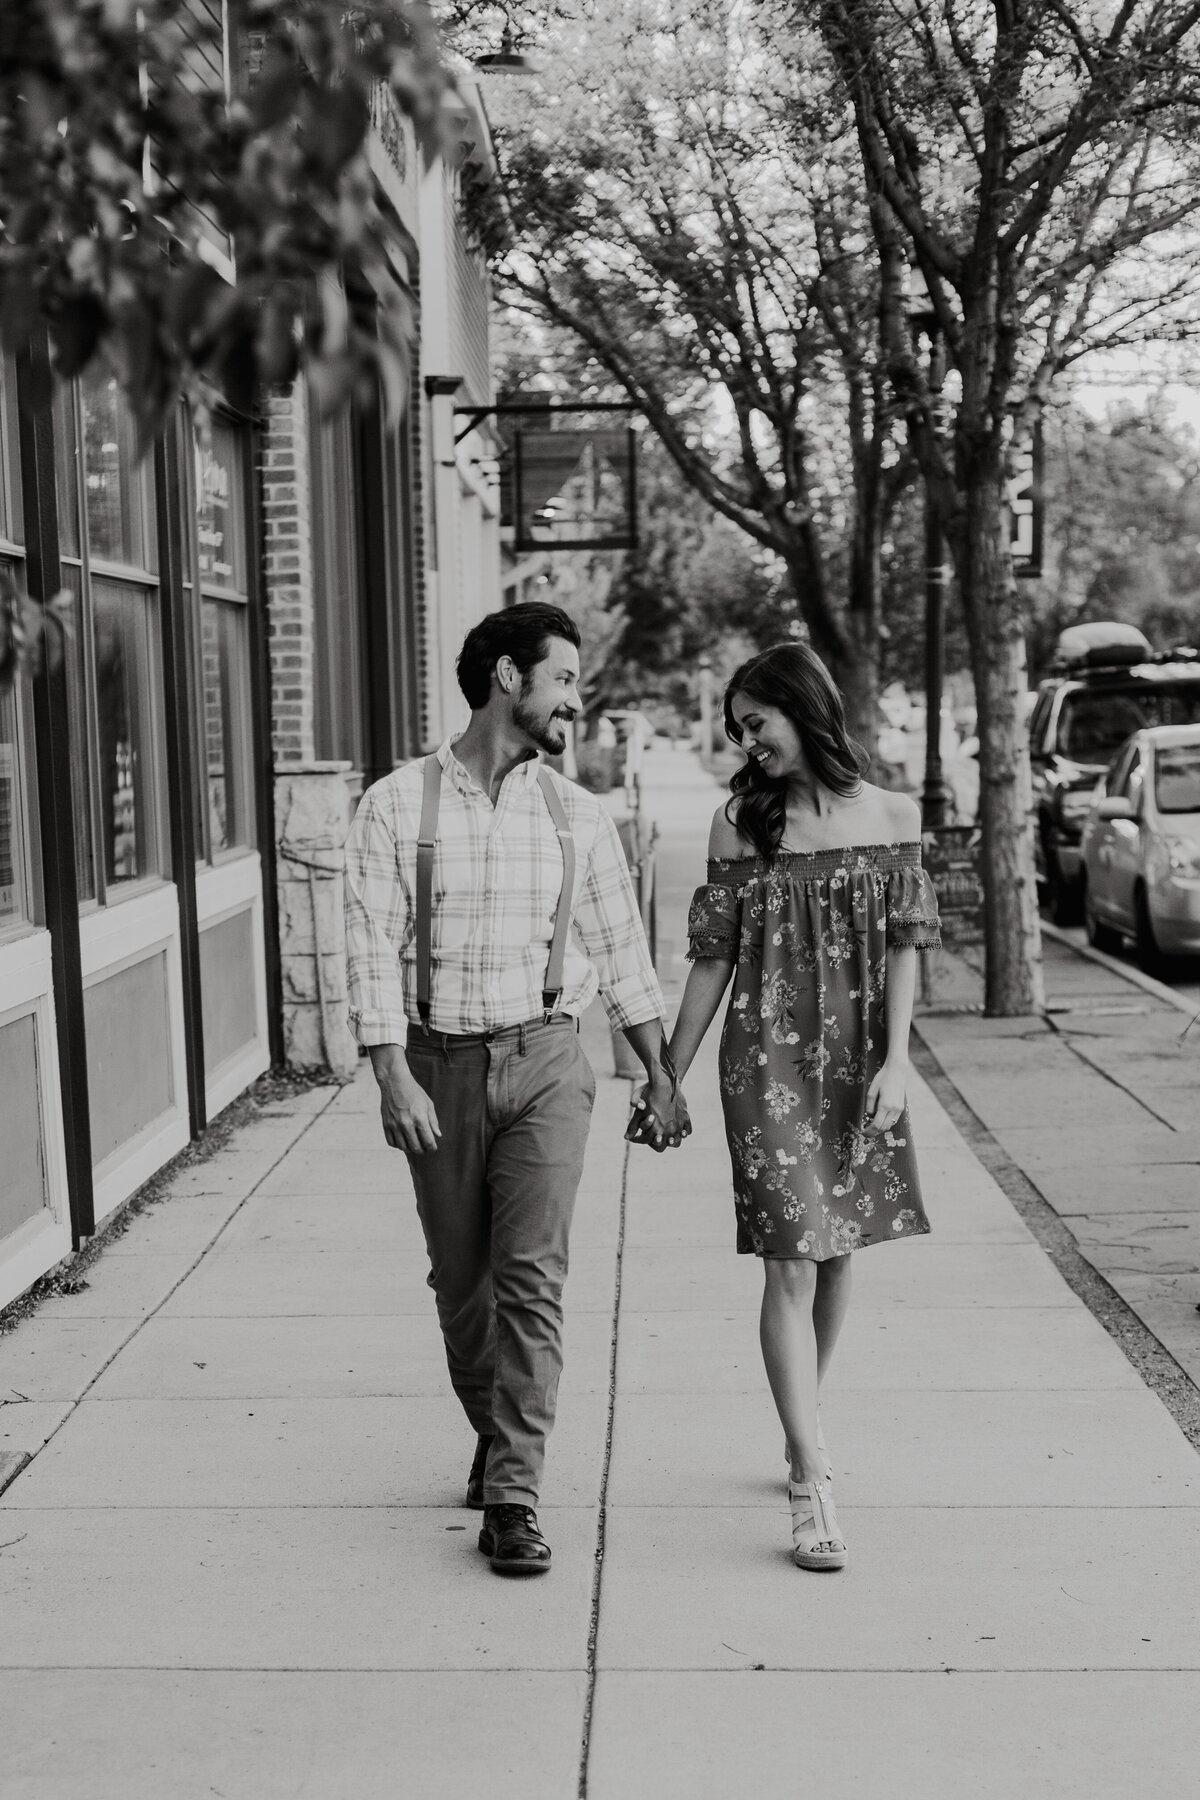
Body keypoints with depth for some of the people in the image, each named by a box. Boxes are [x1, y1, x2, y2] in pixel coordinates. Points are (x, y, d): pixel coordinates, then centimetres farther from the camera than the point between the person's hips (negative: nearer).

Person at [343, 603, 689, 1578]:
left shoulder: (578, 814, 5)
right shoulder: (397, 805, -3)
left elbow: (621, 949, 12)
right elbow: (374, 948, -7)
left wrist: (661, 1075, 12)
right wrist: (394, 1078, -16)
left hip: (546, 1061, 0)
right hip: (440, 1064, 0)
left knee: (531, 1274, -11)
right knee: (461, 1279, 11)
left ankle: (512, 1497, -7)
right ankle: (497, 1433, 36)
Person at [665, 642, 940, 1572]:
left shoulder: (891, 816, 2)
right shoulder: (739, 822, 1)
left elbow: (903, 947, 1)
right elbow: (712, 957, 4)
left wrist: (895, 1062, -8)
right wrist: (670, 1075, 3)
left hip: (859, 1064, 2)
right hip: (768, 1060, -2)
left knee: (837, 1254, 12)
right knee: (792, 1265, -8)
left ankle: (803, 1434, 31)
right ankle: (813, 1481, -7)